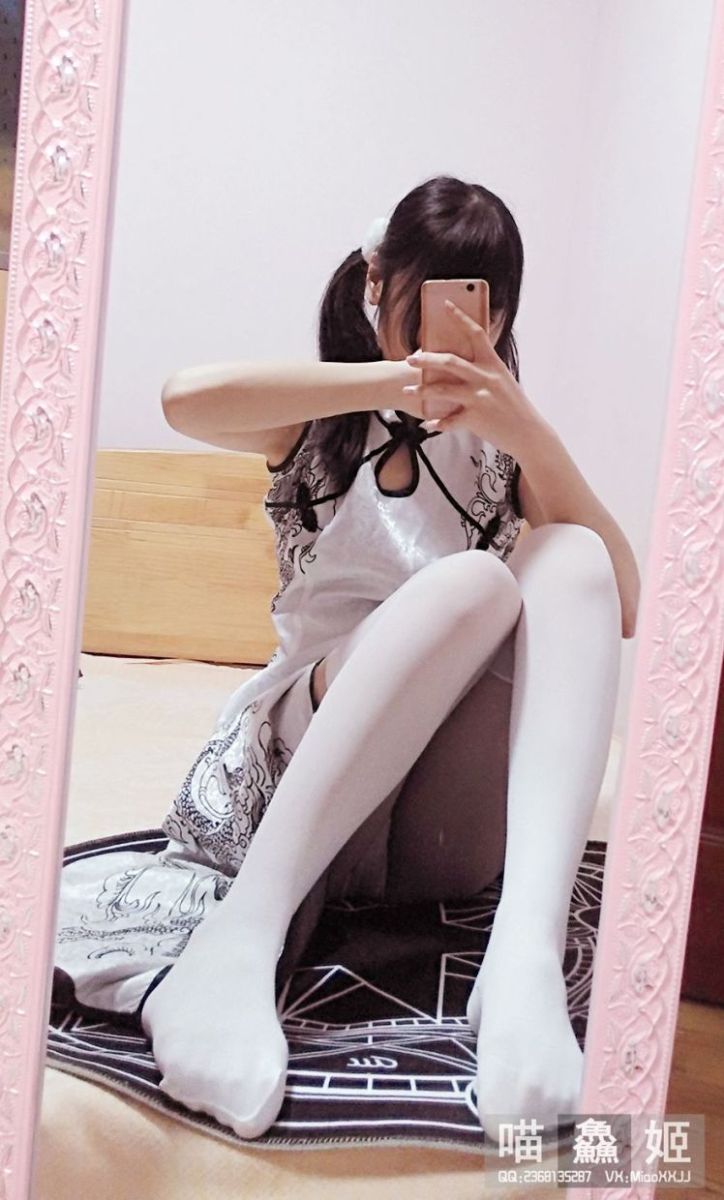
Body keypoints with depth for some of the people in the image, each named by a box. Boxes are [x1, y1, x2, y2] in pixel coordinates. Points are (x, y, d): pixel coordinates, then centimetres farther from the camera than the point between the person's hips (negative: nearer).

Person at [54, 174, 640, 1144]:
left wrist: (531, 434, -12)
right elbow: (189, 399, -15)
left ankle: (525, 953, -41)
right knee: (474, 579, -28)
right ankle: (240, 940, -37)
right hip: (310, 731, -2)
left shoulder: (504, 442, 14)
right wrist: (402, 376, -14)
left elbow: (619, 604, -2)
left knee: (566, 555, -22)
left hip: (460, 811, 2)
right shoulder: (322, 422, 10)